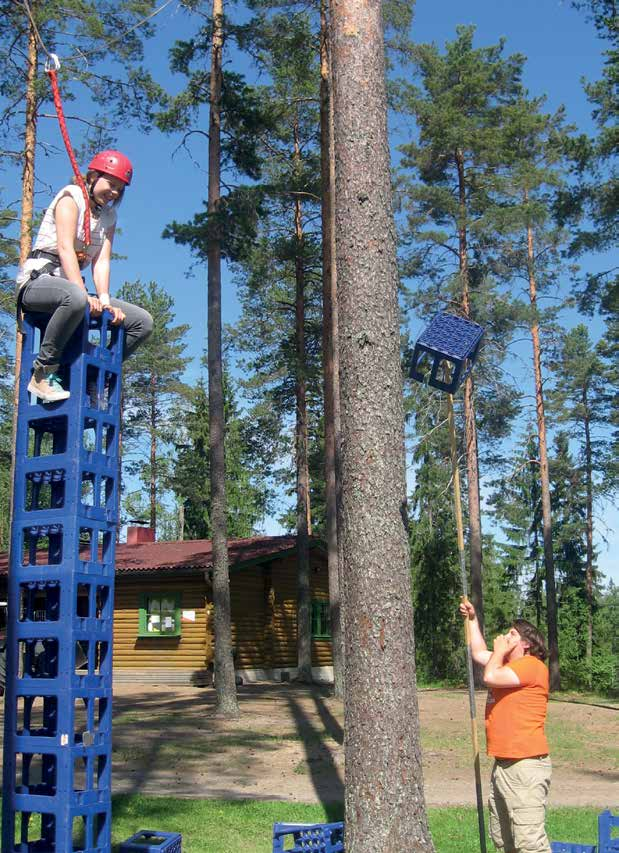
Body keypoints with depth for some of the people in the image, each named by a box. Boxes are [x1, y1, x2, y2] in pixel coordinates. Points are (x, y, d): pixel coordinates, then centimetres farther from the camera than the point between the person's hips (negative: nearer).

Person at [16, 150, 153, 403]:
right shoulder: (71, 196, -4)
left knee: (143, 321, -5)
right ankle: (43, 373, -28)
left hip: (71, 287, 7)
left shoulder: (108, 216, 16)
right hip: (37, 280, -7)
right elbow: (66, 249, -17)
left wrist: (105, 300, -16)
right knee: (75, 299, -43)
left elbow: (102, 261, 2)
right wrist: (85, 296, -29)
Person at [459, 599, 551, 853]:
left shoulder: (531, 664, -11)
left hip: (526, 766, -10)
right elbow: (479, 653, 28)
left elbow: (490, 677, -20)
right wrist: (472, 619, 28)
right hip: (502, 765, 10)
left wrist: (499, 651, -4)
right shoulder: (510, 664, 20)